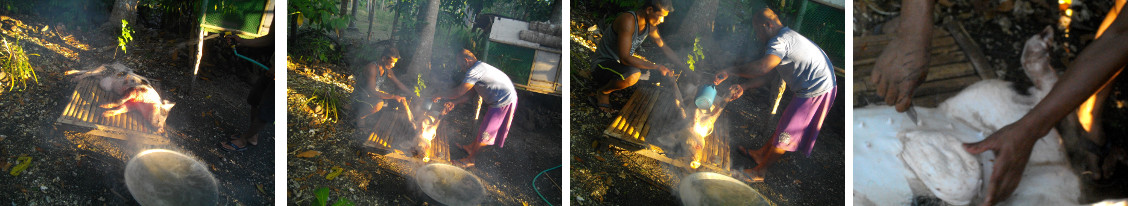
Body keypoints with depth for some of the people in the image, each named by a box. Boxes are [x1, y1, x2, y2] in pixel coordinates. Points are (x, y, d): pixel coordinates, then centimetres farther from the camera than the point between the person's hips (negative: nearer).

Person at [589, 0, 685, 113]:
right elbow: (625, 58, -34)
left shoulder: (650, 26, 0)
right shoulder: (628, 20, -28)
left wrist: (685, 67, 9)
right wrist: (656, 67, -31)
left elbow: (665, 48, 16)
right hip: (602, 64, -9)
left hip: (621, 64, 9)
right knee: (633, 75, -36)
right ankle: (603, 92, -9)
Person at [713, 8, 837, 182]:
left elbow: (763, 67, -35)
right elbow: (768, 75, 15)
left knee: (786, 132, 0)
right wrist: (743, 86, 5)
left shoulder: (781, 40, -20)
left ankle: (759, 172, 9)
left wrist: (730, 71, -26)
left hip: (816, 90, -10)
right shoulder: (786, 38, 15)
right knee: (785, 124, 22)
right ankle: (761, 154, 37)